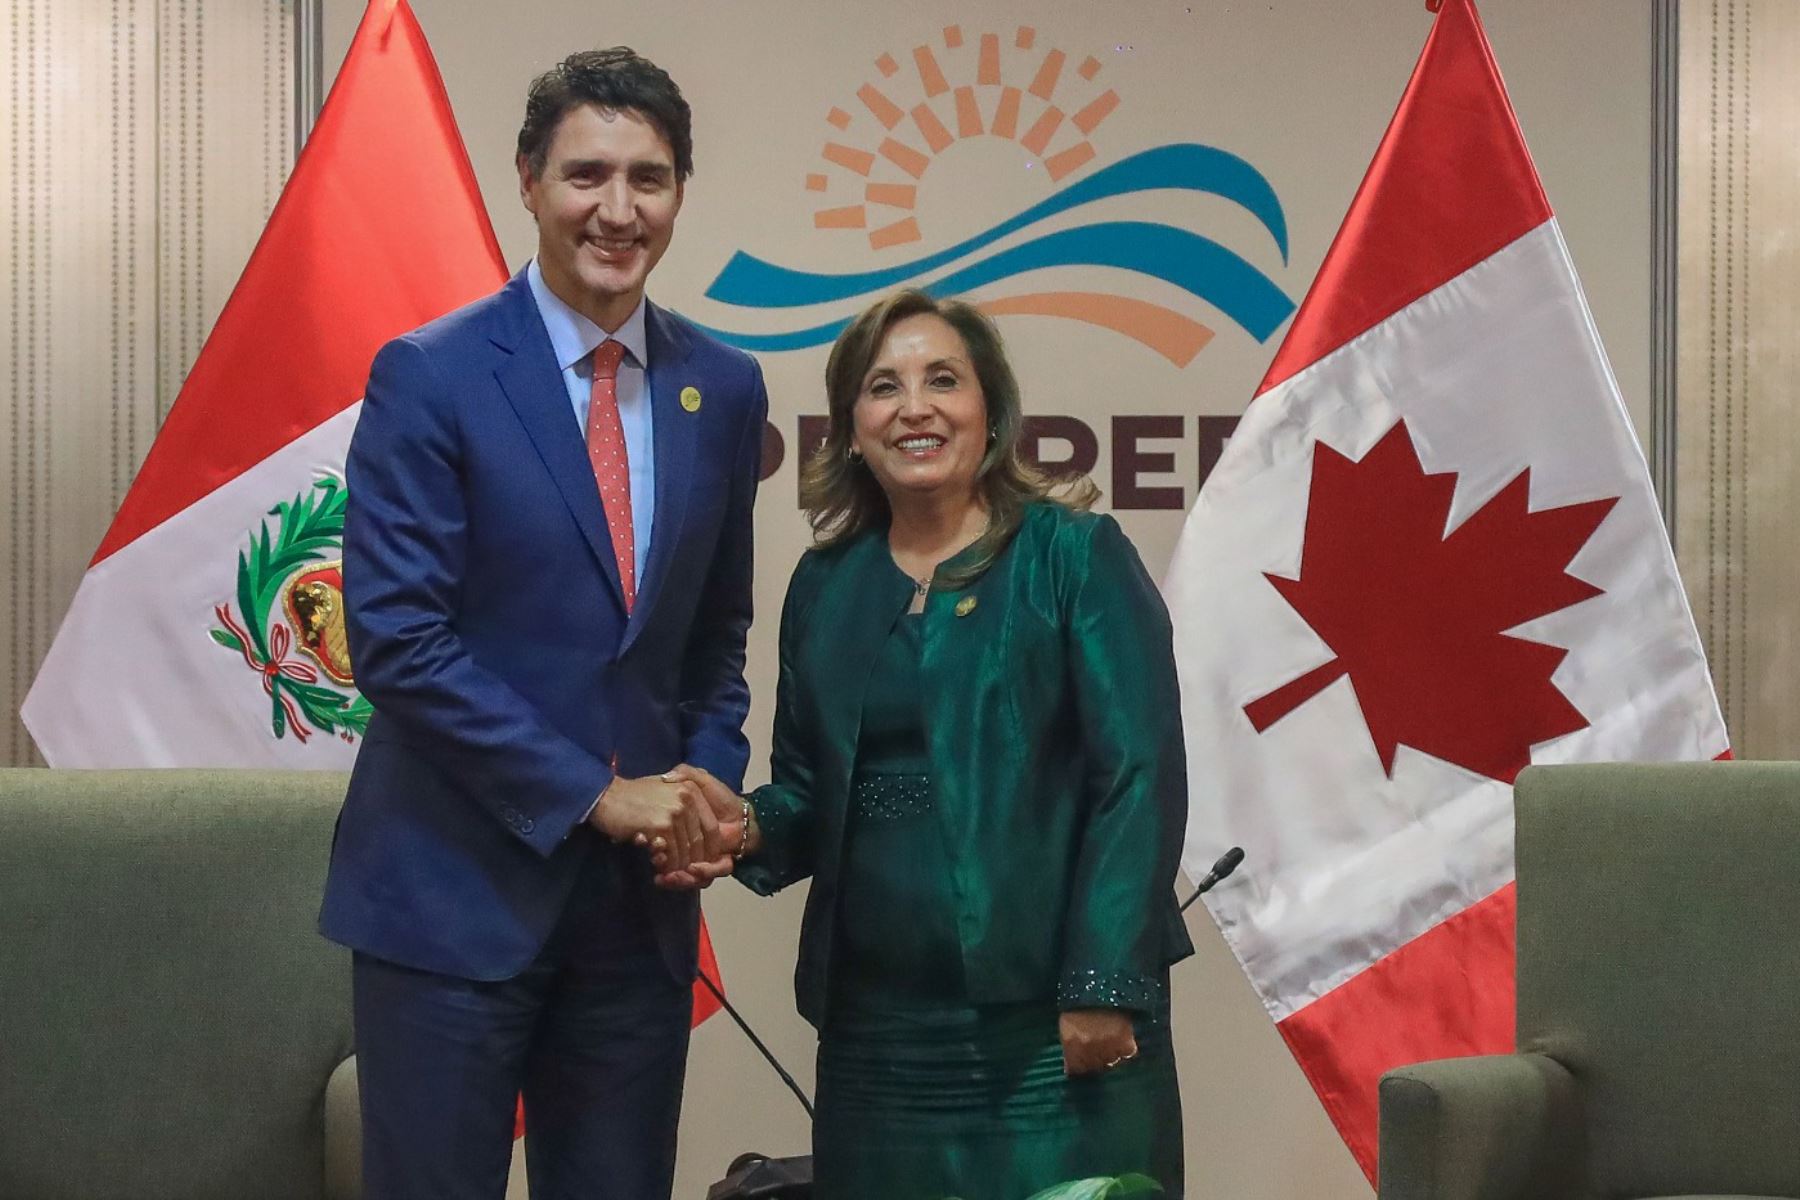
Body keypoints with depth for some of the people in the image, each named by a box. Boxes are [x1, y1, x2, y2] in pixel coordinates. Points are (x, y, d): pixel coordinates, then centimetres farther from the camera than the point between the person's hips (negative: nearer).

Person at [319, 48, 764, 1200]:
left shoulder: (725, 388, 6)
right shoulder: (430, 377, -8)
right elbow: (397, 637, -14)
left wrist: (707, 781, -2)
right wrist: (594, 793, -15)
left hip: (638, 894, 4)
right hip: (455, 886, -4)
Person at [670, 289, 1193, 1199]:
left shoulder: (1077, 556, -3)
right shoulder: (826, 583, 11)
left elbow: (1140, 778, -9)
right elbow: (810, 791, 15)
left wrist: (1104, 987, -15)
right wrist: (751, 825, -7)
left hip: (1050, 1021, -4)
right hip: (875, 1025, 4)